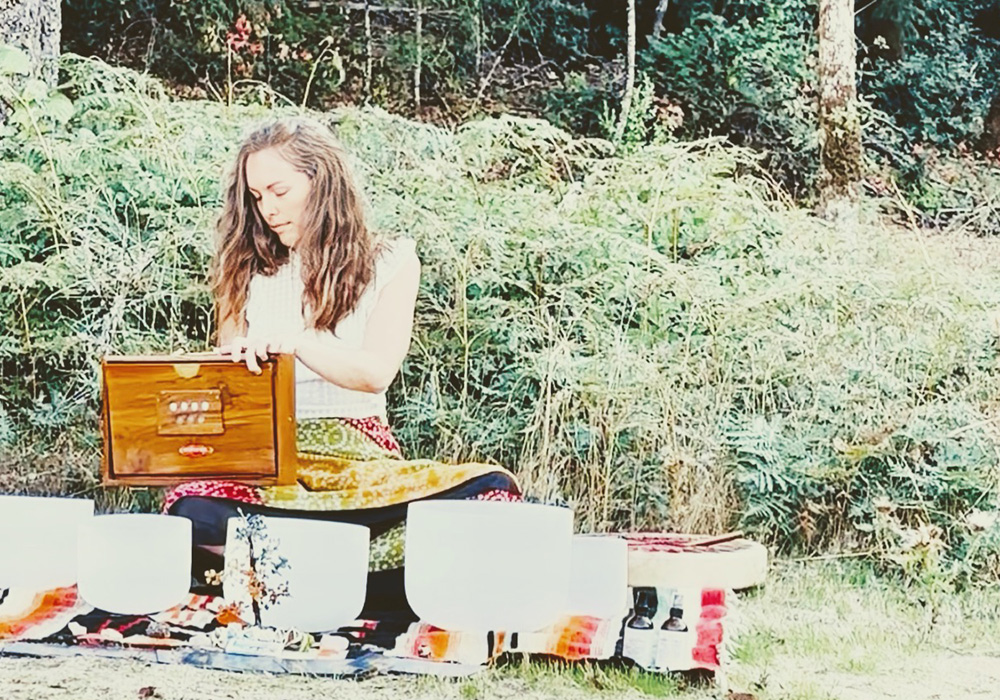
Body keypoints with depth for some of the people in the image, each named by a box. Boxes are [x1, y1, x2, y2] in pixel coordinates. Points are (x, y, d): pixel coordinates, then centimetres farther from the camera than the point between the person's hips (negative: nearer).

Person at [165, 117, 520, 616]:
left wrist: (297, 342, -25)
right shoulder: (247, 271, 17)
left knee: (492, 493, -32)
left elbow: (376, 372, -6)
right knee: (193, 514, -37)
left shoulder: (390, 262, 9)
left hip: (361, 458, 0)